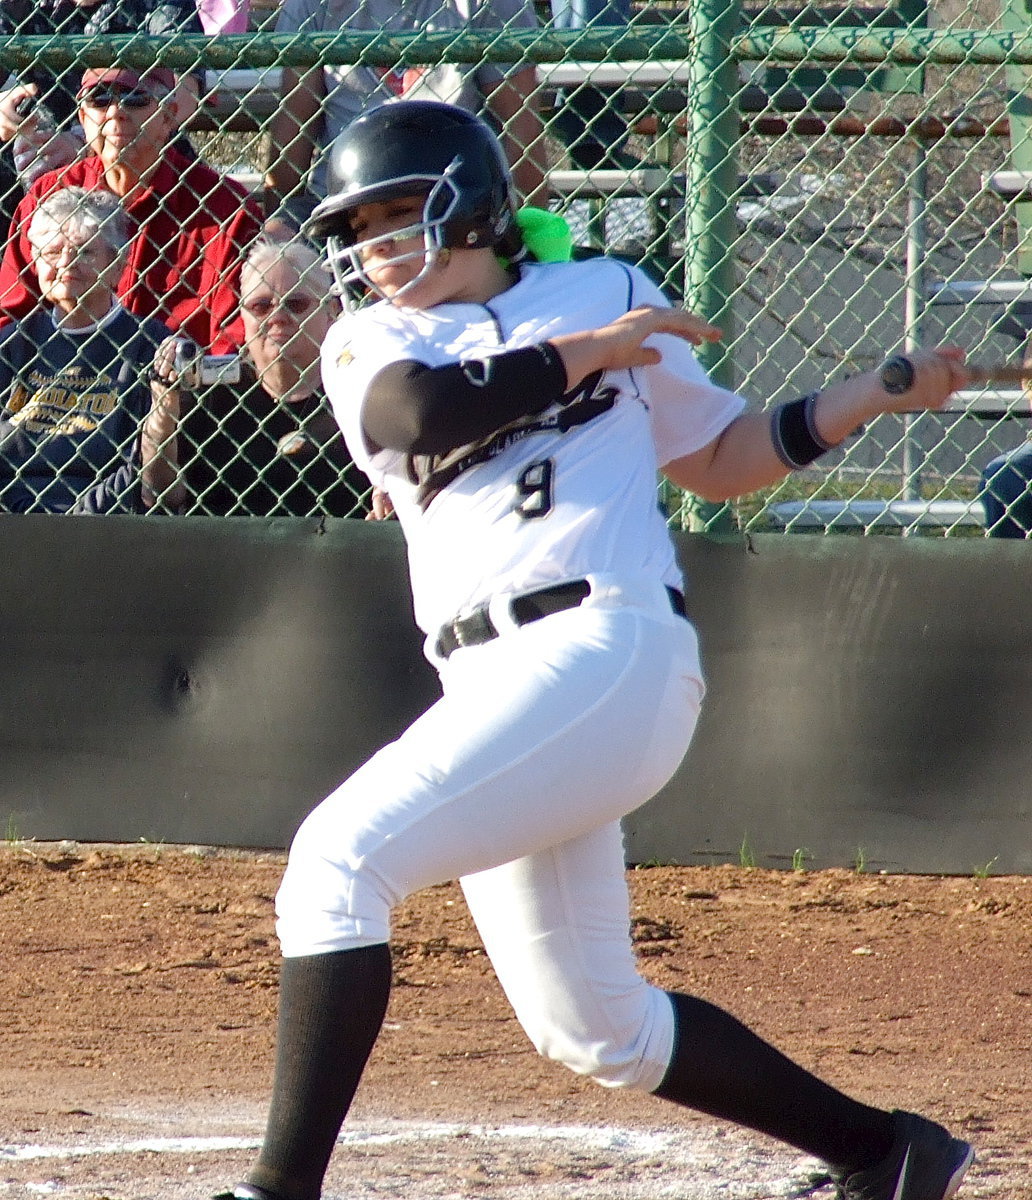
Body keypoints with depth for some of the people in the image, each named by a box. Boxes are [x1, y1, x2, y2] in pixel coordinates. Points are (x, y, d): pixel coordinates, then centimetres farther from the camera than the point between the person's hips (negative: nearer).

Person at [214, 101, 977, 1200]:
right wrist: (600, 348, -1)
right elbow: (419, 412, -6)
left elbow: (721, 460, 24)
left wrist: (878, 392, 16)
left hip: (608, 648, -6)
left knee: (341, 855, -22)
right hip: (492, 687, 6)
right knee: (591, 1030, 11)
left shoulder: (606, 293, 14)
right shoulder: (368, 344, 18)